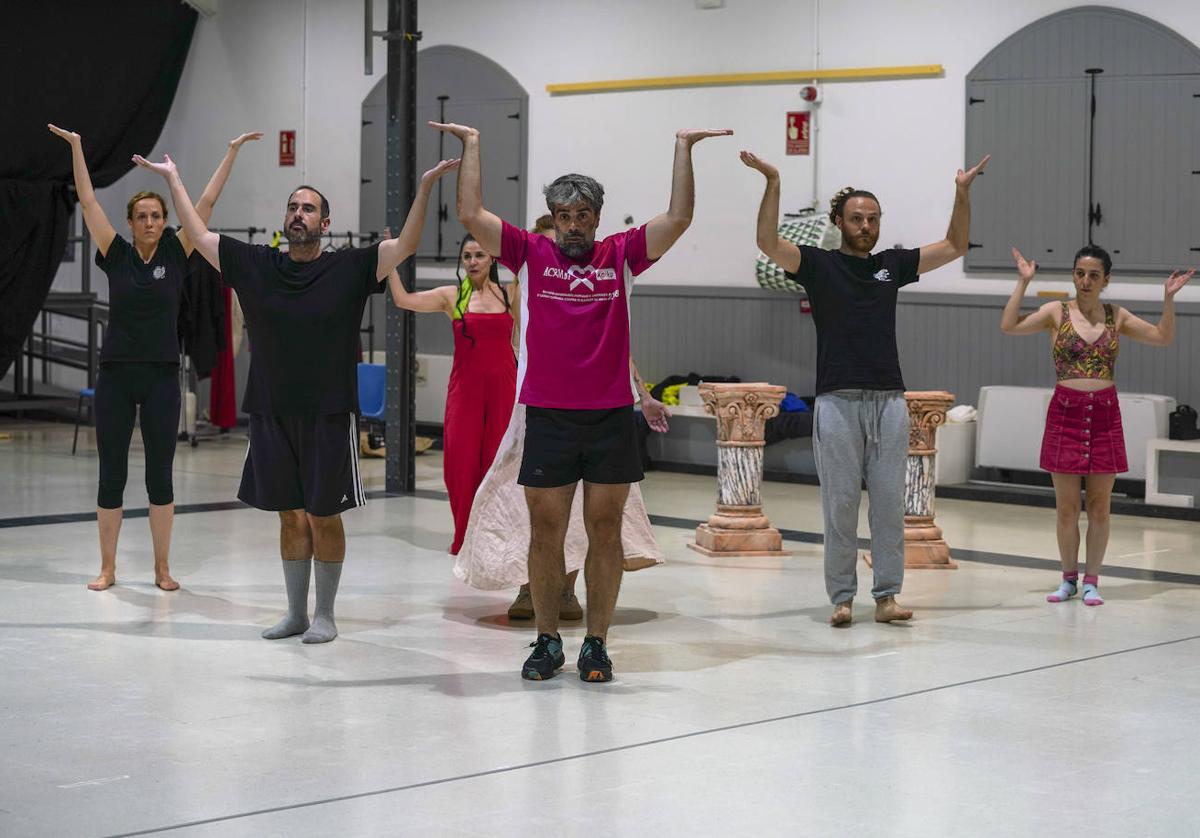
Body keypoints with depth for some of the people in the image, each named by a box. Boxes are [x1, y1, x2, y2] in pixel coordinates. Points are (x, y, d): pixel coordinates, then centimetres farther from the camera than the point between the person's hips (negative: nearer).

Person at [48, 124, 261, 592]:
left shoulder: (176, 256, 2)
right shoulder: (117, 257, 2)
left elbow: (206, 203, 0)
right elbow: (88, 202, 1)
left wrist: (233, 151, -1)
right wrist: (76, 148, -1)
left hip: (161, 377, 0)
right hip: (115, 376, 0)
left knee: (160, 476, 5)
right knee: (111, 476, 4)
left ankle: (162, 567, 13)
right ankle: (107, 568, 13)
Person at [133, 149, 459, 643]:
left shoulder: (349, 269, -3)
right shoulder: (256, 266, 6)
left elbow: (405, 246, -11)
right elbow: (198, 235, 11)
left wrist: (426, 185, -20)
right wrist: (172, 178, 12)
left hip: (329, 416, -3)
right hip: (272, 414, 3)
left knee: (324, 517, 3)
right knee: (290, 517, 12)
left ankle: (325, 615, 15)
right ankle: (295, 613, 23)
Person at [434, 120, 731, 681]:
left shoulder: (621, 256, 6)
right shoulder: (531, 255, 5)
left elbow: (678, 219, -2)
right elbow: (471, 216, -2)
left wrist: (683, 148, -2)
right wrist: (471, 144, 1)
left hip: (611, 418, 0)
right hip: (548, 418, 0)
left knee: (605, 532, 4)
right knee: (545, 534, 4)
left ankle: (596, 645, 13)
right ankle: (547, 642, 16)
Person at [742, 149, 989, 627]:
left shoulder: (893, 265, 14)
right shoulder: (819, 265, 3)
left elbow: (954, 246, 18)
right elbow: (769, 242, -12)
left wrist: (963, 193, 7)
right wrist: (773, 183, -20)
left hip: (889, 402, 3)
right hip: (838, 402, -3)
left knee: (889, 503, 4)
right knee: (840, 504, 0)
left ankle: (887, 596, 9)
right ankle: (842, 598, 7)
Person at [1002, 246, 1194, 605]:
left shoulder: (1116, 316, 7)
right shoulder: (1056, 312, 1)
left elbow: (1163, 337, 5)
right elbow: (1009, 326, -10)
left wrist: (1168, 298, -6)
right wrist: (1023, 283, -14)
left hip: (1105, 414, 1)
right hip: (1065, 412, -1)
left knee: (1099, 505, 4)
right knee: (1066, 506, 4)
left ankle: (1092, 581, 14)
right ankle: (1069, 579, 17)